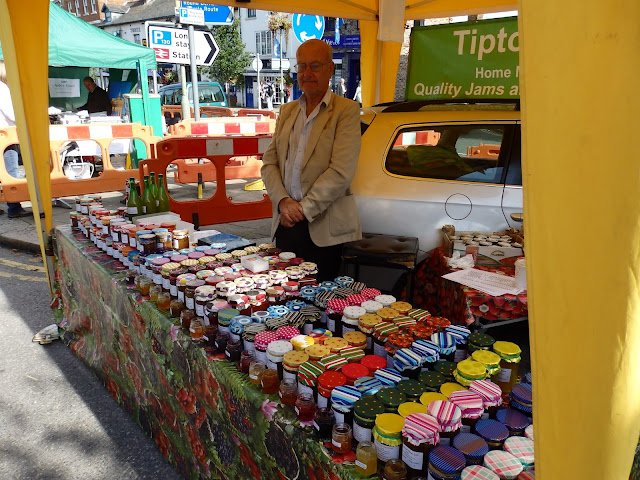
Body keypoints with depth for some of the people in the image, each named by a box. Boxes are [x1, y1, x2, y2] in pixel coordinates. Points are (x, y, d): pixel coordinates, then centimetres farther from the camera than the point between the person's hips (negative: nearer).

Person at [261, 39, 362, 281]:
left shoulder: (346, 110, -3)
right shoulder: (287, 111, 15)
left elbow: (341, 171, -13)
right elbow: (269, 163, 10)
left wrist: (304, 208, -13)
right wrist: (283, 201, -7)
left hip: (325, 228, -5)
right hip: (286, 224, 5)